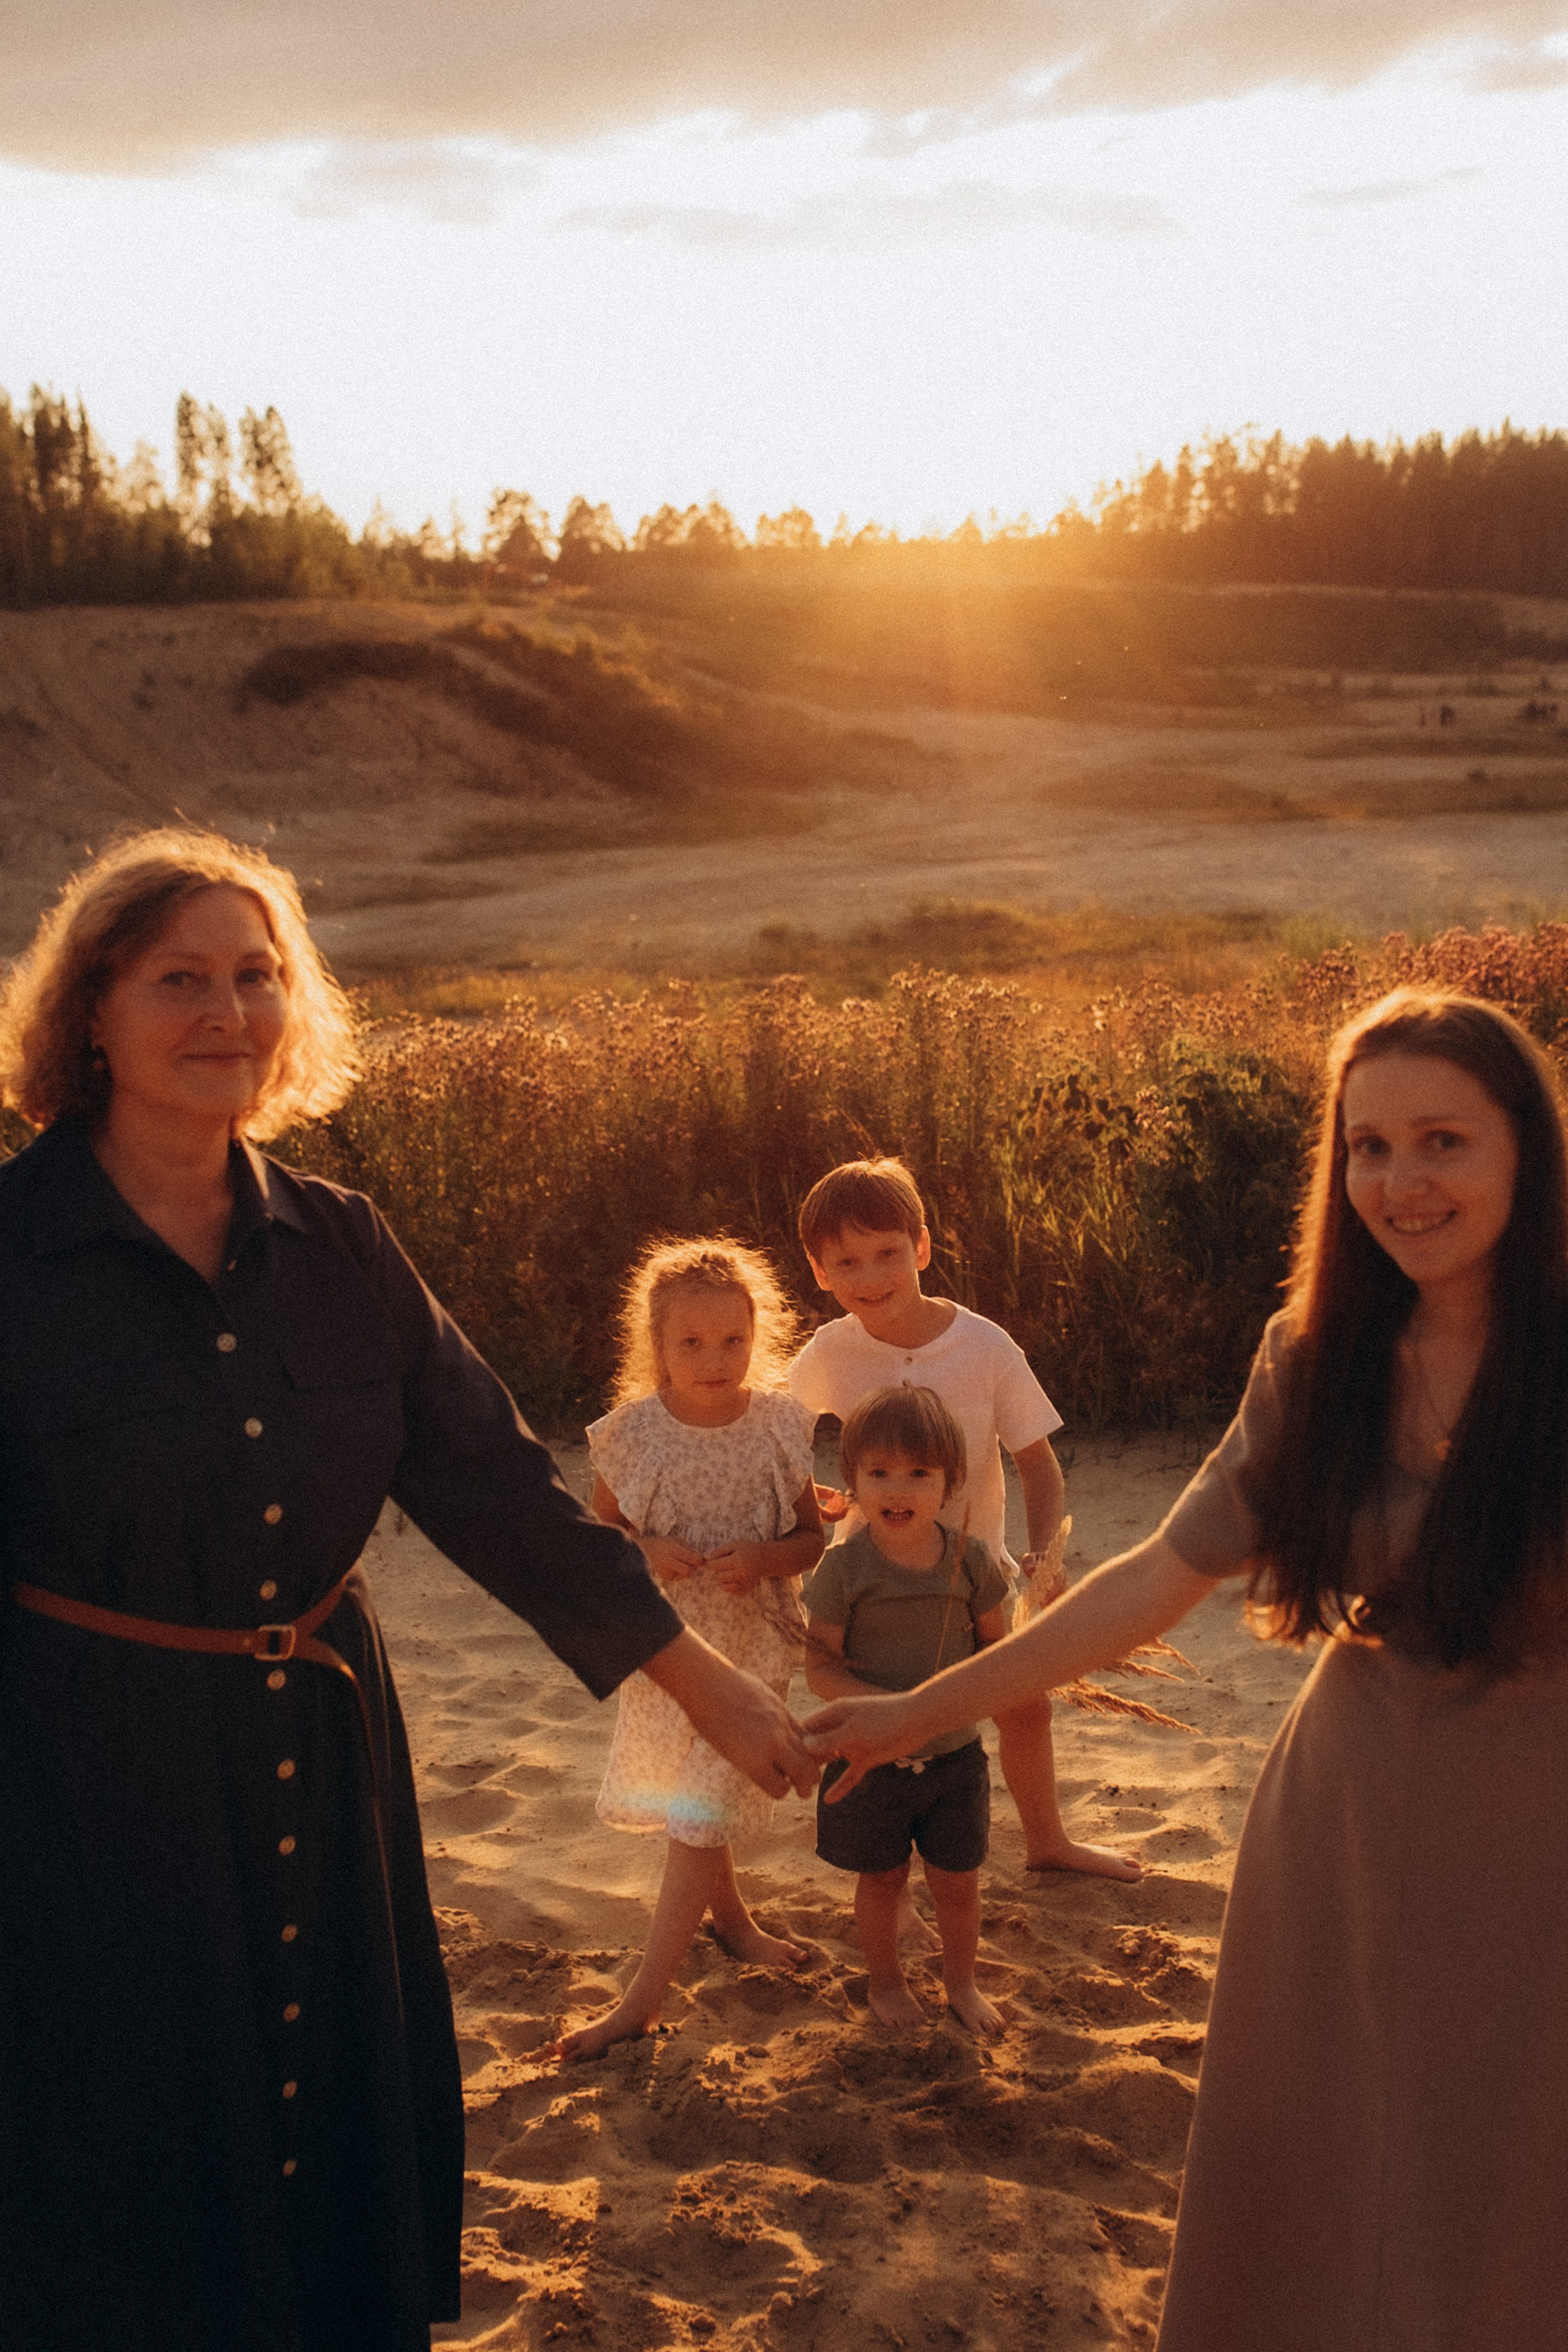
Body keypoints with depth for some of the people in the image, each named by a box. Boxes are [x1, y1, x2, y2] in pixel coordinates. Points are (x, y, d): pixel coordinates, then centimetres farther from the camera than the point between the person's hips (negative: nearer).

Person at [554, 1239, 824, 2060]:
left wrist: (766, 1559, -20)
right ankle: (730, 1916, 47)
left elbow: (812, 1536, 1)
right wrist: (645, 1551, -18)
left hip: (753, 1645, -2)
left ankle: (644, 1996, 2)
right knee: (687, 1800, 19)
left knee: (700, 1813, -5)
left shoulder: (777, 1425, -9)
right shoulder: (633, 1433, -10)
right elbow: (602, 1529, 3)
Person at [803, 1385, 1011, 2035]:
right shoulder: (844, 1568, -15)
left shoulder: (969, 1561, -9)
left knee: (957, 1881, 13)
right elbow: (820, 1665, -13)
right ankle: (885, 1980, 40)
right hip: (870, 1758, -1)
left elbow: (996, 1643, 2)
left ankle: (961, 1982, 38)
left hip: (953, 1756, 2)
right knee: (881, 1878, 15)